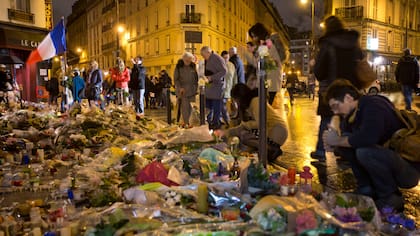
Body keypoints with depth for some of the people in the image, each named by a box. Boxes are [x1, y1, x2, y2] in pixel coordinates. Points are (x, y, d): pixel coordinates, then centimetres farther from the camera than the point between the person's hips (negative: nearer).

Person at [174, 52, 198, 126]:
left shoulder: (193, 66, 8)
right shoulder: (178, 67, 0)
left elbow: (196, 78, 14)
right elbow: (175, 79, -1)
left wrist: (196, 86, 4)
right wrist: (180, 87, -12)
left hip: (191, 89, 3)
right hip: (182, 89, -3)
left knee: (190, 106, -1)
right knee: (185, 106, -7)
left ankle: (187, 121, 11)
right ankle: (186, 122, -1)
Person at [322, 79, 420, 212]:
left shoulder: (373, 105, -21)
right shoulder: (352, 113, 3)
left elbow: (368, 138, -38)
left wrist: (338, 140, -22)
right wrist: (334, 143, -10)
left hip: (409, 169, -8)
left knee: (365, 151, -32)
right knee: (347, 142, -4)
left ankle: (391, 198, -11)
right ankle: (367, 189, 3)